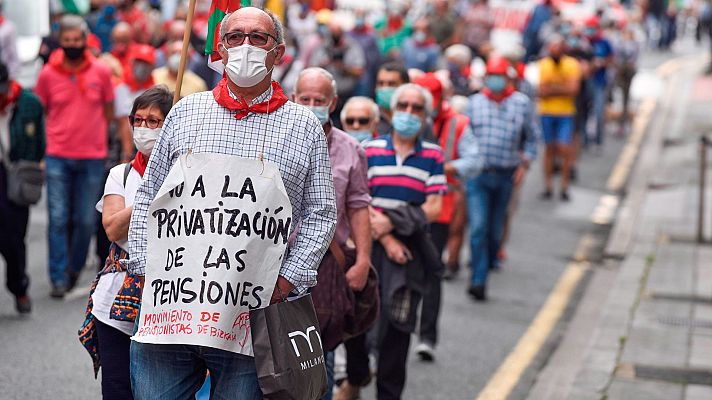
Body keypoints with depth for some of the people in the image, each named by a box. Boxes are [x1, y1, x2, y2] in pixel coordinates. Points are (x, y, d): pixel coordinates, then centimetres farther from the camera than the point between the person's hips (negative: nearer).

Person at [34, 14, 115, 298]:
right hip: (57, 157, -1)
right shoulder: (48, 74, 0)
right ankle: (59, 278, 1)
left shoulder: (100, 72, 1)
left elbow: (109, 111, 11)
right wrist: (44, 145, 3)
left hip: (92, 157, 1)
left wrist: (100, 140, 9)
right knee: (58, 219, -4)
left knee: (86, 221, 5)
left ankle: (74, 269, 25)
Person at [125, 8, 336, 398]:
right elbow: (148, 197, 15)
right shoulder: (186, 112, 12)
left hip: (251, 311, -1)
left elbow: (320, 213, 8)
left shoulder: (304, 126, 7)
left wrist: (289, 279, -4)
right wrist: (143, 266, 4)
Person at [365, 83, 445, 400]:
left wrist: (391, 222, -12)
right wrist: (386, 240, -12)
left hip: (411, 250, 0)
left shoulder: (433, 156, 5)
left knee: (397, 325, 2)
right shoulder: (371, 150, 4)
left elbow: (433, 208, -1)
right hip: (370, 245, 0)